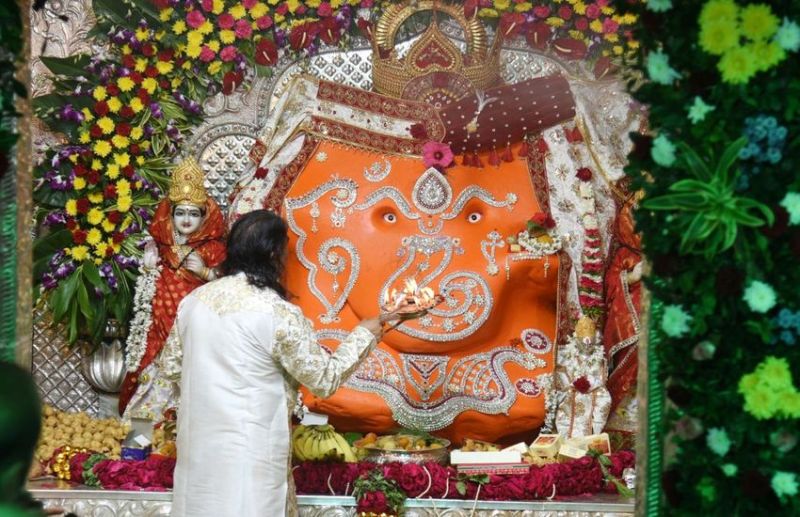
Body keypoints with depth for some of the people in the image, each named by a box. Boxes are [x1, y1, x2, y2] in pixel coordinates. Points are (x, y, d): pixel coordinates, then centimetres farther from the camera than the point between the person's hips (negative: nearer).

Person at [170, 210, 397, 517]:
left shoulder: (193, 301, 2)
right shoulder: (280, 315, -17)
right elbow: (325, 380, -7)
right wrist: (364, 335, 6)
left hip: (198, 449, 6)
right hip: (248, 455, -6)